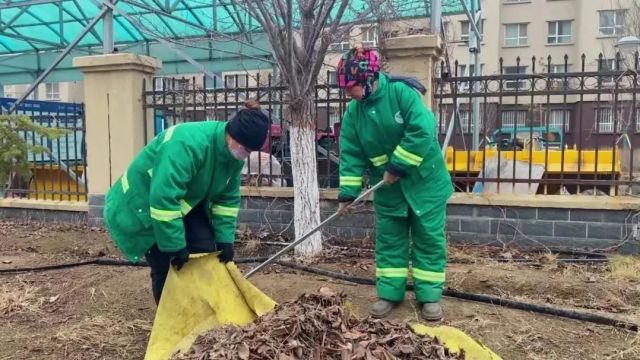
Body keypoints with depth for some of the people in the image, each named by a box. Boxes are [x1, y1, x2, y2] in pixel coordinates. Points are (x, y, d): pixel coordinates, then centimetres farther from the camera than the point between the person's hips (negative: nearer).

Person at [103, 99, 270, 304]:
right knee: (166, 268, -7)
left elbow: (228, 199, -2)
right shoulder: (187, 144, -38)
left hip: (186, 204, 7)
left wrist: (225, 239, -9)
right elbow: (163, 199, -39)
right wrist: (174, 246, -32)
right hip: (143, 205, -7)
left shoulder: (234, 155, -10)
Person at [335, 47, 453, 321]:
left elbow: (423, 130, -26)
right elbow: (351, 154, -1)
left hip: (424, 181, -4)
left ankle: (430, 296, 18)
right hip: (388, 189, 5)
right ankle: (389, 293, 23)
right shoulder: (353, 112, -2)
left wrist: (398, 167, -23)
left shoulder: (401, 92, -18)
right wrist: (347, 192, -7)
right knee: (388, 241, 10)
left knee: (429, 240, 5)